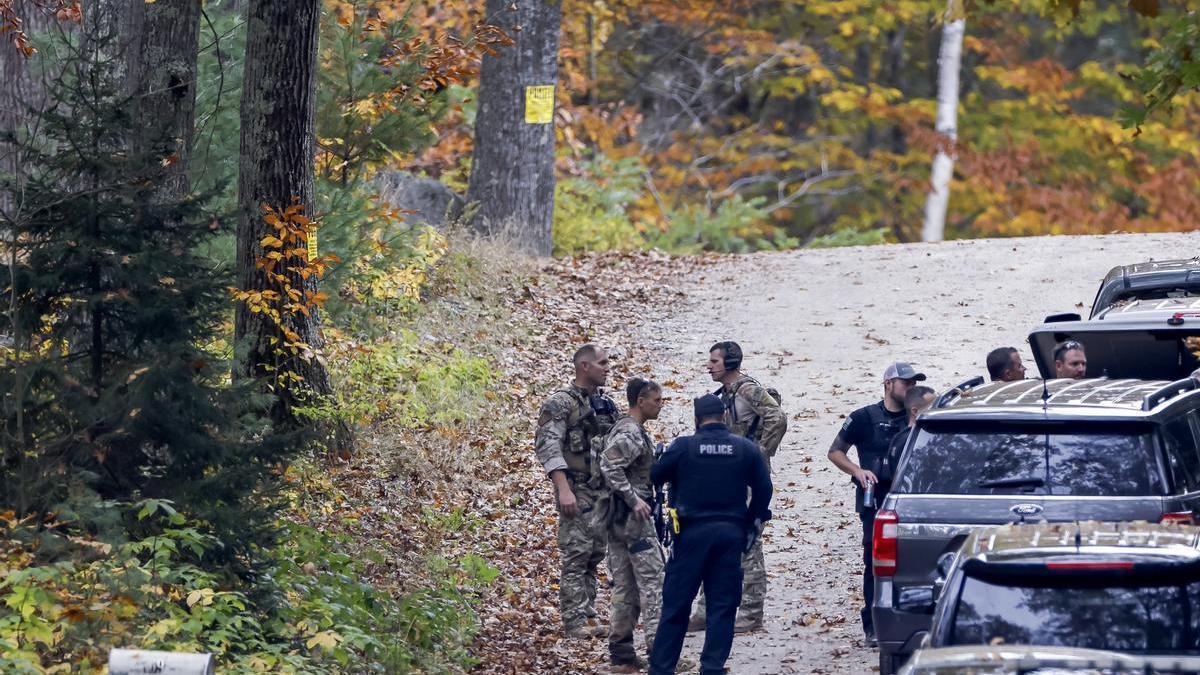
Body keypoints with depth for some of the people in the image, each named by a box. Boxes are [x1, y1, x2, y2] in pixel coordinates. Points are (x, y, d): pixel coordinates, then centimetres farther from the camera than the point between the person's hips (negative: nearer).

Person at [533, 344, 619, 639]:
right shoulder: (561, 403, -9)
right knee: (576, 557, -8)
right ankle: (575, 623, -7)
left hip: (604, 491, 7)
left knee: (594, 556, 9)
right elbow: (547, 446, -16)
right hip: (577, 493, -7)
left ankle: (589, 616, 15)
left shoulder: (606, 405, 15)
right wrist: (563, 489, -24)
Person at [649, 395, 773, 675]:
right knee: (722, 605, 7)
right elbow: (763, 489, 4)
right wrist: (753, 525, 14)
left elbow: (655, 476, -2)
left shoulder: (684, 446, -5)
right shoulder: (746, 449, 2)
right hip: (731, 533, 2)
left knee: (676, 603, 4)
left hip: (692, 533, -2)